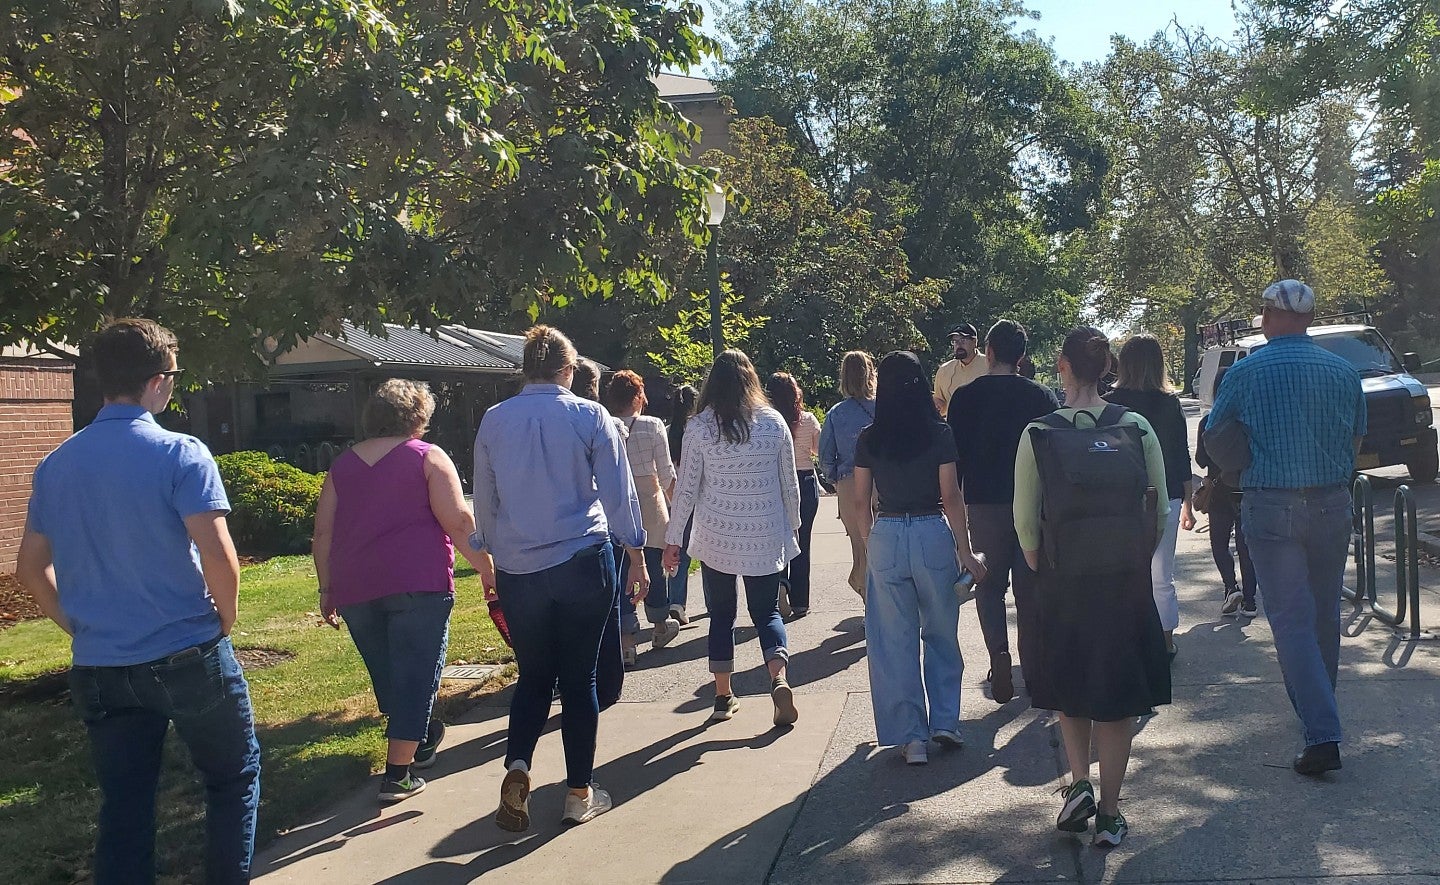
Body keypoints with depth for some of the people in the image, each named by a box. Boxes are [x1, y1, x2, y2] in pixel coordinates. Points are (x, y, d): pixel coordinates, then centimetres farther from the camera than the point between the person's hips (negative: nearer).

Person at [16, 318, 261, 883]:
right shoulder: (180, 455, -13)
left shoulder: (56, 465, 6)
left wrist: (82, 627, 18)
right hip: (189, 659, -5)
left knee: (123, 806, 13)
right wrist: (226, 620, -3)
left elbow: (30, 569, 12)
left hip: (100, 668, 5)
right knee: (234, 781, 14)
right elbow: (216, 554, -20)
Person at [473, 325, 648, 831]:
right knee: (578, 678, 8)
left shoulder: (493, 421, 4)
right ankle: (579, 793, 15)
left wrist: (490, 557, 24)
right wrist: (637, 557, 5)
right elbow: (619, 494, -3)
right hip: (582, 562, -2)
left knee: (533, 676, 17)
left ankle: (517, 765, -3)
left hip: (517, 570, 3)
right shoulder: (590, 417, -4)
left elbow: (484, 501, 12)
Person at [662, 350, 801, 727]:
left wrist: (673, 539, 3)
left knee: (721, 615, 13)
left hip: (716, 538, -1)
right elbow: (790, 484, 5)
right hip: (766, 536, 1)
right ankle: (778, 679, -12)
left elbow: (686, 488, -4)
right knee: (767, 612, 11)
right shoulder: (774, 422, -2)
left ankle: (723, 698, 17)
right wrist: (792, 525, 19)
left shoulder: (699, 427, -6)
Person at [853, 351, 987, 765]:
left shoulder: (869, 439, 0)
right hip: (934, 534, -1)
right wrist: (965, 552, 0)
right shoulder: (939, 434, -5)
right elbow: (951, 498, -6)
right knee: (941, 634, 17)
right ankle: (945, 722, 18)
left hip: (887, 537, 1)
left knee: (896, 641, 8)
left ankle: (911, 736, 11)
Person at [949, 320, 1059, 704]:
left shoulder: (965, 397, -4)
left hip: (984, 503, -1)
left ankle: (999, 652, -9)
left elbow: (955, 456, -2)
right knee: (1030, 589, 10)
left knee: (989, 585, 11)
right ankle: (1034, 671, 16)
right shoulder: (1042, 397, -1)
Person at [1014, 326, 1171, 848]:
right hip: (1125, 581, 1)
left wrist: (1041, 571, 8)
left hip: (1061, 580, -1)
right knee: (1116, 694, 11)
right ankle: (1109, 815, 17)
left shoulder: (1037, 434, -10)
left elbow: (1025, 520, -8)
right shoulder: (1137, 428, -7)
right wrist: (1138, 562, 13)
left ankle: (1079, 782, 10)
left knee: (1070, 687, 22)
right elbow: (1160, 509, -1)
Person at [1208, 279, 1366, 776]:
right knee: (1325, 613, 18)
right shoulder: (1343, 372, 4)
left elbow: (1213, 437, 5)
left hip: (1271, 508, -4)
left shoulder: (1246, 372, -7)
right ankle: (1317, 704, 36)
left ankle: (1322, 733, -10)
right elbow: (1356, 441, 15)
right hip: (1332, 504, 4)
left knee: (1291, 619, -3)